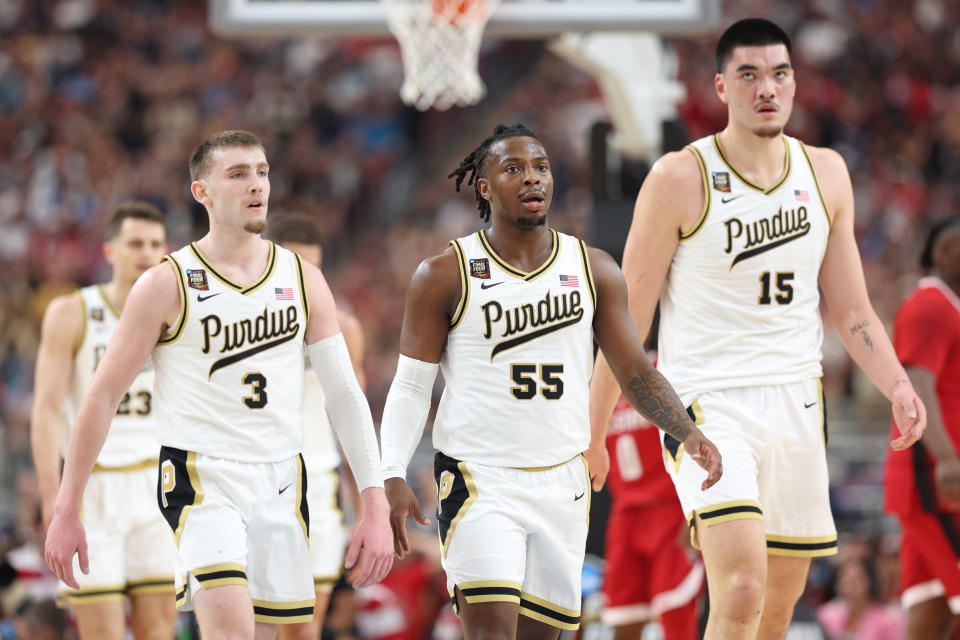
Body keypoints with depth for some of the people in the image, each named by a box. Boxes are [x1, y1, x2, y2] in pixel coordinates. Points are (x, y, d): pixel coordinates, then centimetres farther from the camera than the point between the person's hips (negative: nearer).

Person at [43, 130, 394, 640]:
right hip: (202, 481, -5)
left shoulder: (302, 280, 7)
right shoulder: (167, 285, -5)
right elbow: (102, 396, -1)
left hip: (282, 483, 5)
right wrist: (66, 512, -3)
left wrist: (375, 507, 0)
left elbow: (344, 393, 7)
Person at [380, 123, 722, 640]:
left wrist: (687, 433, -9)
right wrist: (394, 478, -11)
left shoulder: (593, 271, 7)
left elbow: (636, 372, 8)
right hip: (478, 478, -4)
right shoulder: (444, 277, -2)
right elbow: (410, 387, 1)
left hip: (562, 481, 4)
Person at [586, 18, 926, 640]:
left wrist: (897, 385, -4)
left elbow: (851, 310, 12)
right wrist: (592, 433, -1)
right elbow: (629, 316, -3)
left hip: (797, 402, 6)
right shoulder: (679, 179, -8)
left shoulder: (827, 173, 7)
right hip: (708, 401, -6)